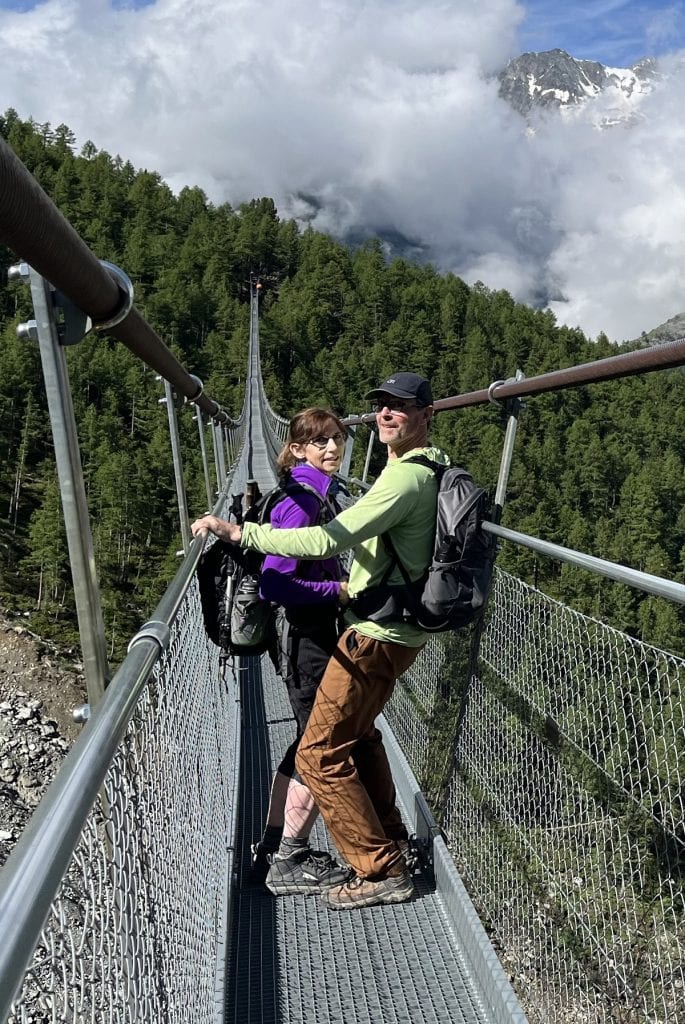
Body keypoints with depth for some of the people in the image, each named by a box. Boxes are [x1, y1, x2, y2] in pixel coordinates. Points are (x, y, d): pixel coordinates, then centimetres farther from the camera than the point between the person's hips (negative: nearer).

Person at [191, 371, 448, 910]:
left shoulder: (406, 478, -23)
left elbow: (329, 539, -32)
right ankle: (390, 840, 41)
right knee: (359, 733, 27)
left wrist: (239, 533, -28)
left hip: (376, 636, -11)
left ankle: (381, 872, 9)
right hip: (396, 627, 11)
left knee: (320, 754, -2)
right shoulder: (433, 468, 11)